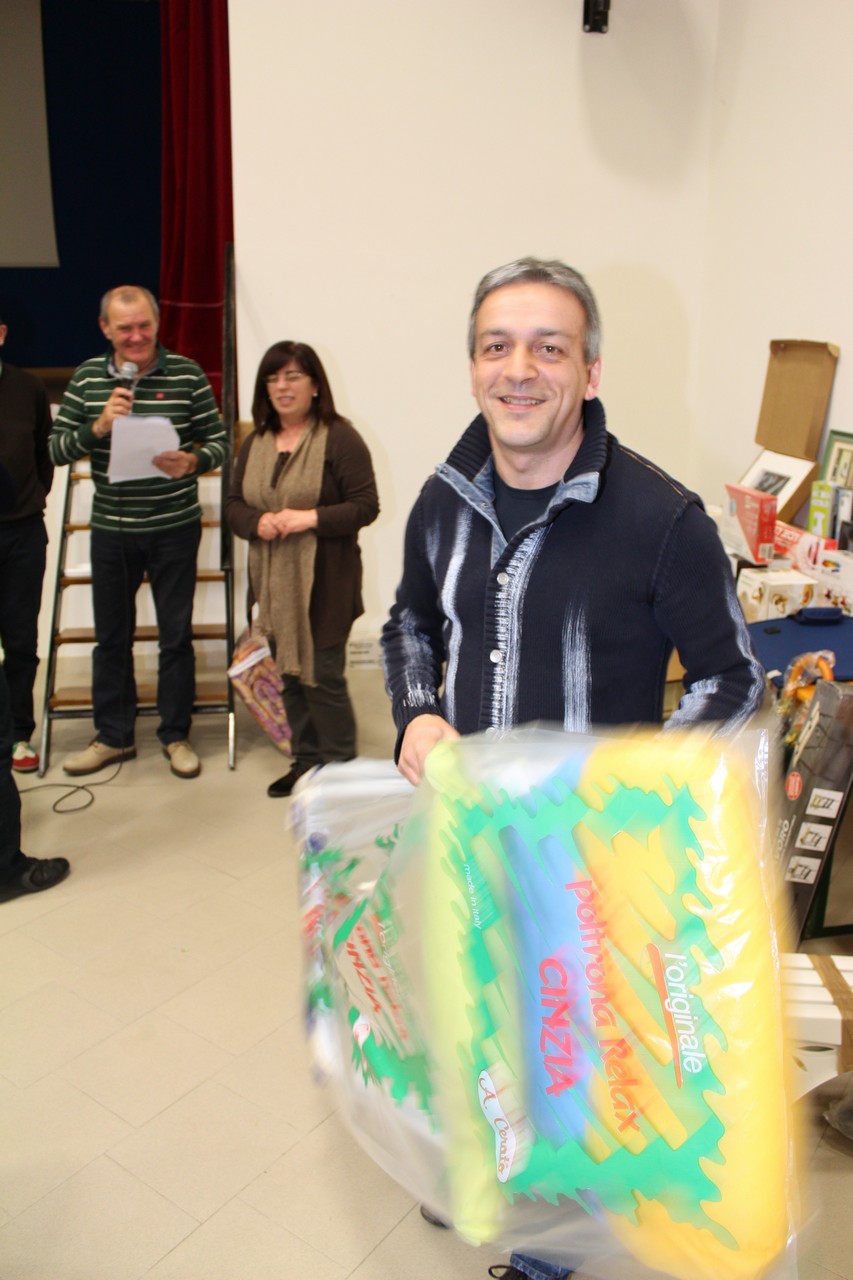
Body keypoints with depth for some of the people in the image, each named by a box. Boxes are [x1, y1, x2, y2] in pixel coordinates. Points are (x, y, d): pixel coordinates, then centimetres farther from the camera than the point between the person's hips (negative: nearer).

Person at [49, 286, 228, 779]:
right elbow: (56, 448, 2)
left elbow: (219, 441, -2)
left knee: (176, 635, 6)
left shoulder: (187, 374, -4)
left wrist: (193, 462, -23)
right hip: (111, 529, 3)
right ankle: (113, 736, 27)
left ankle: (176, 735, 22)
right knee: (111, 636, 12)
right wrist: (98, 426, -16)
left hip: (174, 529, -2)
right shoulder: (87, 377, 3)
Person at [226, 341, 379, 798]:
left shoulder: (339, 438, -8)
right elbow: (234, 503, 13)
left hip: (324, 584, -6)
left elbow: (366, 506, -11)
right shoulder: (256, 442, 11)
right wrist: (257, 522, -9)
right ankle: (305, 760, 29)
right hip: (274, 583, 6)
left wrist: (311, 518, -22)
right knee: (290, 676, 14)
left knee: (323, 677, -2)